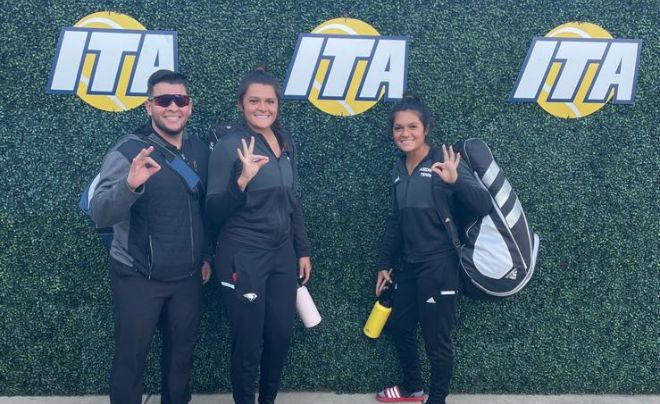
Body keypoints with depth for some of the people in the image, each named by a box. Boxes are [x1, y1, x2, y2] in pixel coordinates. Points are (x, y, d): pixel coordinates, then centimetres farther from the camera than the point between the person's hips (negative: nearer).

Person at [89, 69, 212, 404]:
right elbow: (99, 213, -26)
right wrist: (130, 184, -42)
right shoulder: (129, 151, -14)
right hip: (138, 277, -5)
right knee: (130, 358, 7)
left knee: (182, 353, 18)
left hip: (188, 277, 5)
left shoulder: (201, 152, 2)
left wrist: (206, 255, 17)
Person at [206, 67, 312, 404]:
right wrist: (242, 180, -31)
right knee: (247, 344, 4)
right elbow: (214, 212, -15)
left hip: (282, 254, 6)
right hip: (243, 257, -6)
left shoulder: (285, 142, 7)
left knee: (280, 337, 13)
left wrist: (302, 250, 14)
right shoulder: (229, 145, -12)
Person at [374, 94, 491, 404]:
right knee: (398, 327, 20)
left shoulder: (444, 164, -13)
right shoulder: (399, 169, 7)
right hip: (409, 264, 7)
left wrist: (455, 181, -39)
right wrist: (385, 264, 17)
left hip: (439, 266, -7)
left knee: (436, 339, 4)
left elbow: (483, 206, -23)